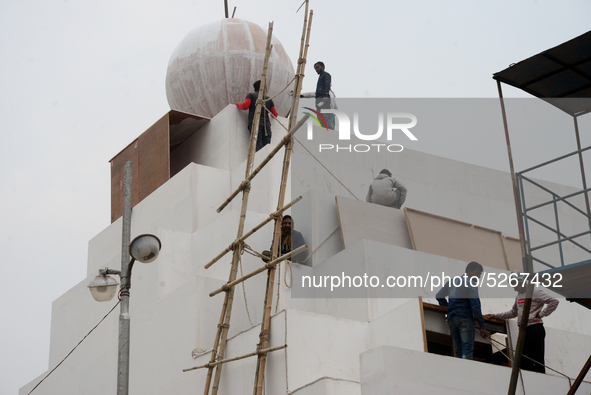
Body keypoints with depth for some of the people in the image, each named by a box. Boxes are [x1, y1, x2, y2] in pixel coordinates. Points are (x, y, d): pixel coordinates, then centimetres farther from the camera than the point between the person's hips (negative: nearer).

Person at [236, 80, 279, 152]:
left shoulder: (251, 95, 18)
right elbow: (275, 114, 26)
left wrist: (238, 104, 21)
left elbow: (245, 106, 0)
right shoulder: (268, 98, 27)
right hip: (266, 123, 3)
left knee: (259, 146, -21)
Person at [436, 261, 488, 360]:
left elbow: (439, 296, 27)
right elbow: (475, 305, -10)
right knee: (467, 349, -14)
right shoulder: (471, 283, 0)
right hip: (465, 318, -7)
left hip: (451, 318, 7)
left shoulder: (452, 281, 21)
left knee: (458, 351, 6)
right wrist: (482, 326, -11)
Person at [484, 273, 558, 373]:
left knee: (537, 361, -11)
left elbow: (554, 301, -12)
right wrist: (495, 316, 28)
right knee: (523, 361, 7)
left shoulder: (535, 292, -6)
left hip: (535, 329, -9)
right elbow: (513, 312, 31)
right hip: (523, 330, 9)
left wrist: (542, 314, -11)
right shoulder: (519, 296, 20)